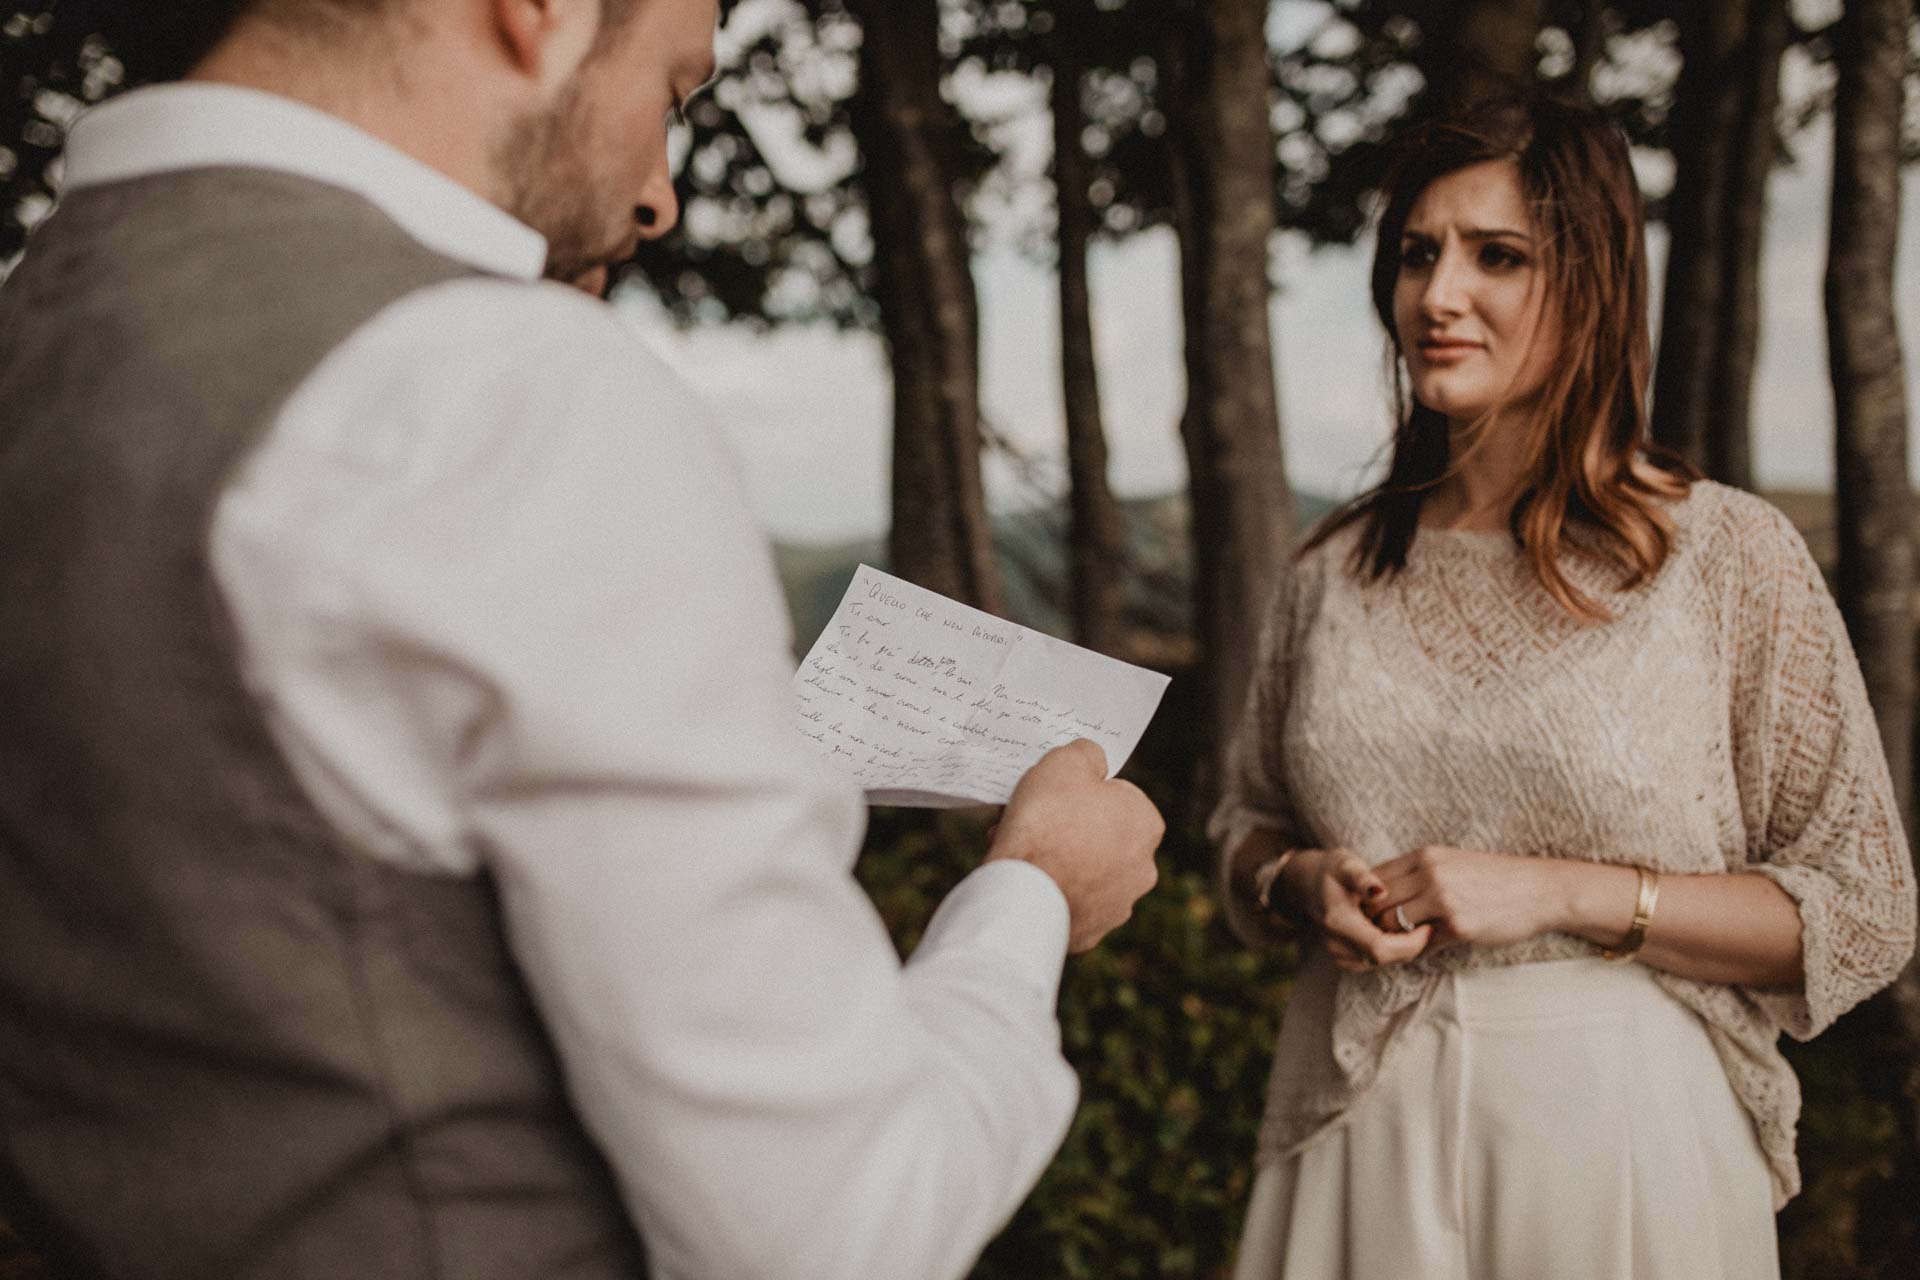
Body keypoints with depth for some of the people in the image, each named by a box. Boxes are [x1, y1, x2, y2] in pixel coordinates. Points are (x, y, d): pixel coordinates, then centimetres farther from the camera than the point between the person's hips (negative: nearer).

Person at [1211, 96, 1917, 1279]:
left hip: (1615, 1135, -3)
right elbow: (1250, 820, 16)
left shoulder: (1731, 554, -7)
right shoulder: (1339, 569, 3)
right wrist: (1306, 885, -7)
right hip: (1359, 1129, 3)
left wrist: (1559, 892, -17)